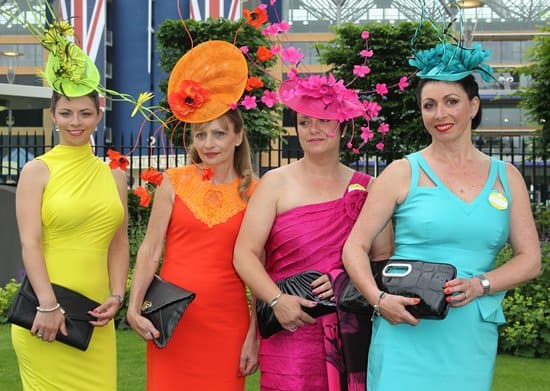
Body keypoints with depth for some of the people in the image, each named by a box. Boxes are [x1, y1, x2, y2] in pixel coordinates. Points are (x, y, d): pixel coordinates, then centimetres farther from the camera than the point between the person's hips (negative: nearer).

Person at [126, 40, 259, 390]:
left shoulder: (254, 192, 2)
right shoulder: (175, 182, 3)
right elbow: (150, 250, 3)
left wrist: (254, 335, -2)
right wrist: (134, 307, -7)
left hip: (227, 321, 0)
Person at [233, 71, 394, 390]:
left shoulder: (366, 188, 9)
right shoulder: (276, 183, 5)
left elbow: (385, 256, 7)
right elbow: (245, 253, -1)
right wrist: (277, 300, -14)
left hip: (351, 334, 2)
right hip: (290, 330, -1)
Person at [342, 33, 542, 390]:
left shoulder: (506, 177, 10)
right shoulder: (403, 173, 3)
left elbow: (530, 260, 8)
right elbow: (356, 247, 2)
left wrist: (480, 284, -10)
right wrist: (378, 299, -15)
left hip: (473, 337, 3)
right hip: (407, 332, -2)